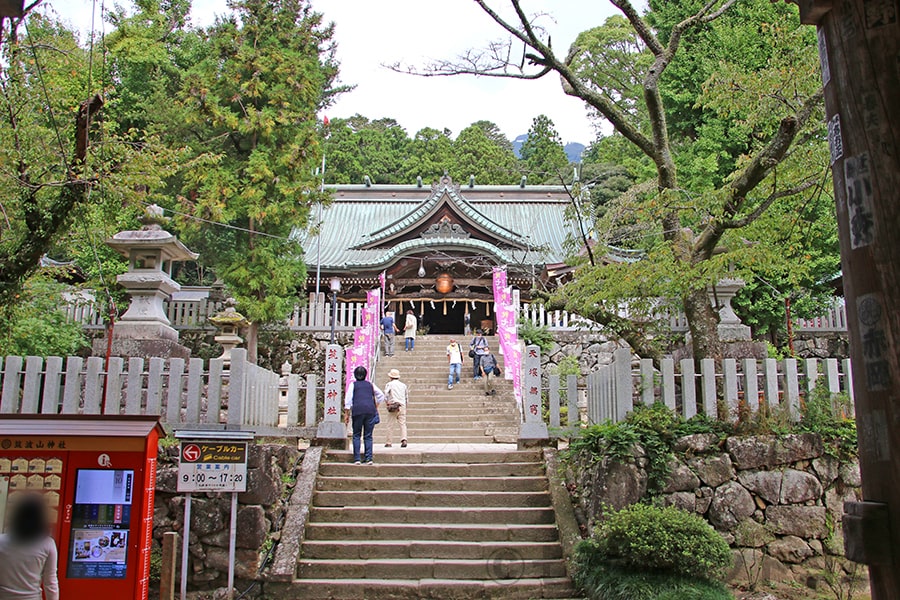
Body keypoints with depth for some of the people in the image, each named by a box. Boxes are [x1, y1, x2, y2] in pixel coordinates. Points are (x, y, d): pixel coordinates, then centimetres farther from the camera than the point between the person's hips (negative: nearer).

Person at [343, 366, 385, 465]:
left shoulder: (353, 384, 10)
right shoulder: (370, 384, 17)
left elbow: (348, 400, 3)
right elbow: (381, 395, 17)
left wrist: (346, 413, 5)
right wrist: (376, 406, 25)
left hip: (357, 411, -2)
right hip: (370, 411, 2)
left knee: (356, 435, 5)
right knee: (368, 436, 5)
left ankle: (357, 459, -3)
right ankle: (368, 459, -2)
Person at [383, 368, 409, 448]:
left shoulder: (389, 384, 1)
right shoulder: (403, 385, 14)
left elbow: (385, 394, -14)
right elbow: (407, 397, 17)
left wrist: (387, 402, -5)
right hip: (402, 406, 3)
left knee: (390, 425, 3)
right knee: (403, 424, 1)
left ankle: (388, 442, 7)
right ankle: (404, 440, -16)